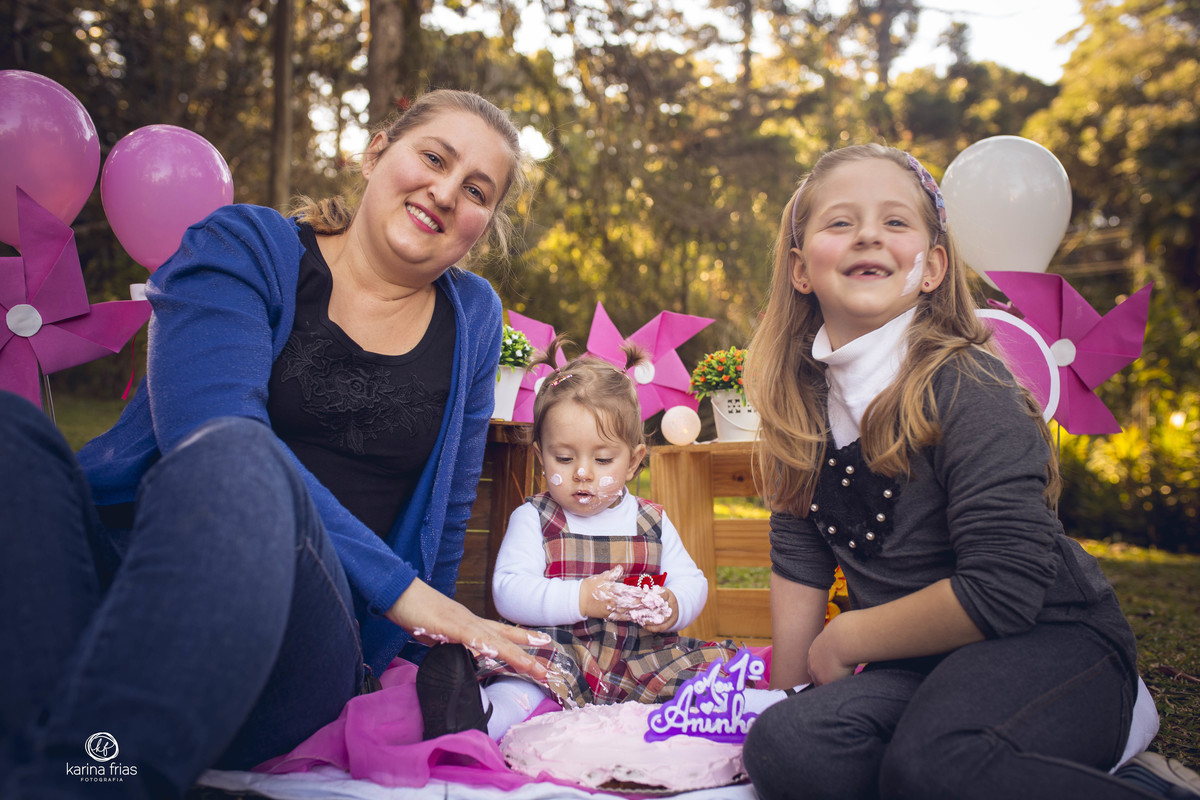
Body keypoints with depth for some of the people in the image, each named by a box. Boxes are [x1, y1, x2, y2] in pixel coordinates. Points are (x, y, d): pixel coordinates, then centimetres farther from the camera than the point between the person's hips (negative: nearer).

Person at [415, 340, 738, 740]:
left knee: (712, 661, -17)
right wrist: (581, 599, -21)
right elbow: (508, 591, -8)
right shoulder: (533, 519, 4)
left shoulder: (652, 522, 13)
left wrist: (673, 606, -12)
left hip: (641, 656, 4)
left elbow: (691, 581, 13)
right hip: (563, 655, -3)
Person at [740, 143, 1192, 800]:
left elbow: (1003, 589, -21)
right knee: (783, 747, -22)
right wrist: (788, 688, 8)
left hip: (1050, 639, -6)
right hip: (923, 663, 6)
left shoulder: (967, 389, -16)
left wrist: (843, 640, -10)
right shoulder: (801, 397, 3)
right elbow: (798, 556, 9)